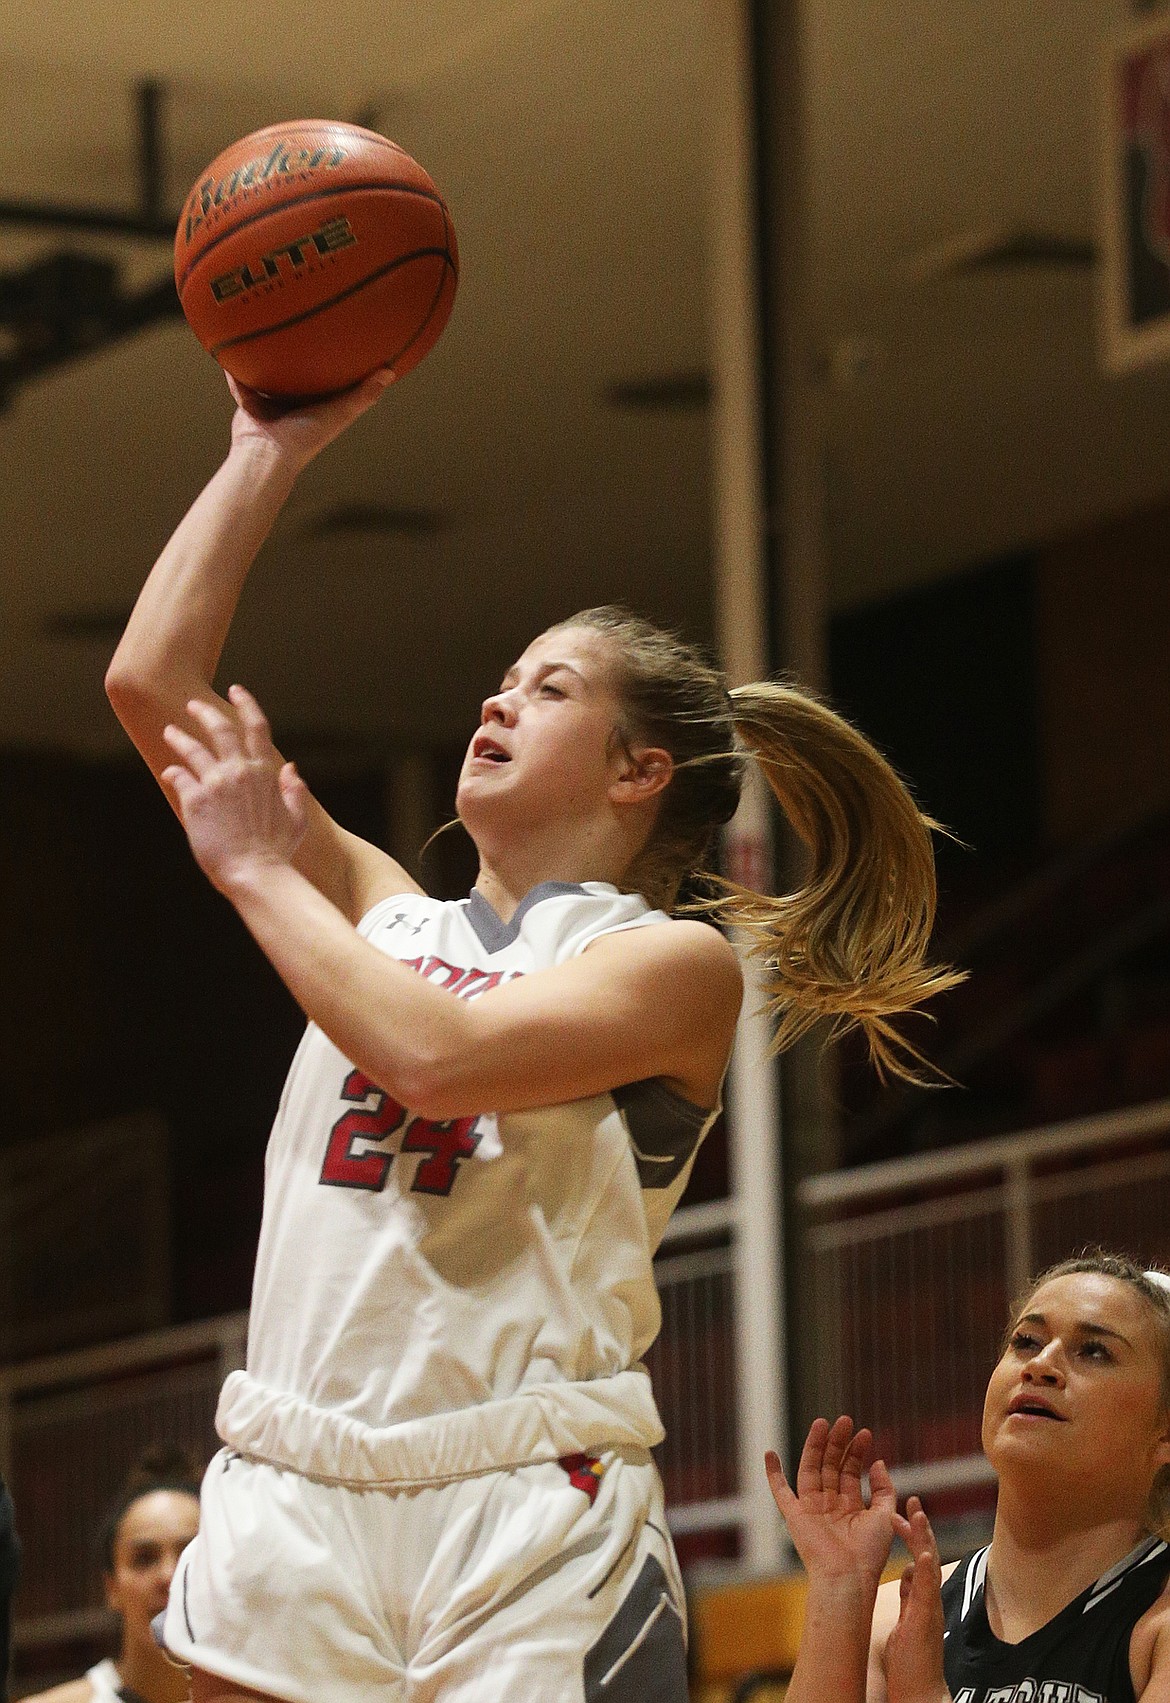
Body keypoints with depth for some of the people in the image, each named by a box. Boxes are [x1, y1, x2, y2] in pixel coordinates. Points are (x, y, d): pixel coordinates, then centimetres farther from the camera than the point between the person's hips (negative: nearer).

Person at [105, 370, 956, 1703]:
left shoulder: (675, 963, 2)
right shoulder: (383, 915, 18)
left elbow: (437, 1056, -16)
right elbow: (151, 685, 16)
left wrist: (259, 871, -3)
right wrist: (268, 450, 15)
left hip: (527, 1510, -5)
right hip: (289, 1492, 5)